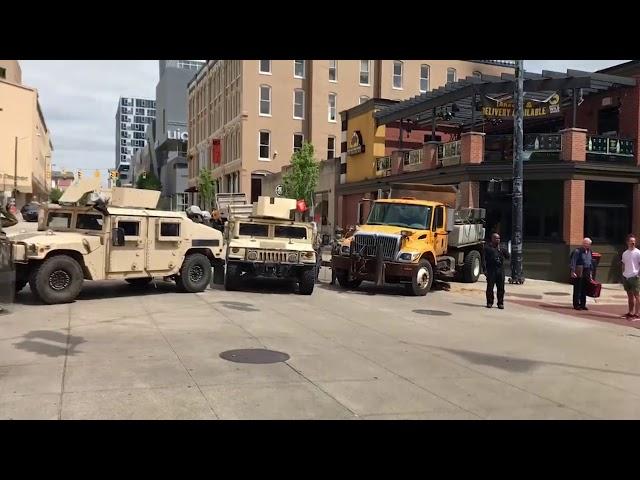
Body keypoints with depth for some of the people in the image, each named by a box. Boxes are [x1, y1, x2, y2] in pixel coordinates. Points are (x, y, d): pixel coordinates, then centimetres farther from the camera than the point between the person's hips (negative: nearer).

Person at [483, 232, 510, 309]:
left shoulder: (502, 248, 16)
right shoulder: (487, 247, 5)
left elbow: (508, 256, 8)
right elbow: (484, 259, 0)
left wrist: (501, 250, -6)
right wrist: (485, 269, -8)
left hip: (500, 270, 3)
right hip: (491, 270, -3)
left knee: (501, 288, 2)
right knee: (490, 287, -1)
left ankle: (500, 303, 10)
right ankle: (489, 302, 9)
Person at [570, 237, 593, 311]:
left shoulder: (589, 251, 13)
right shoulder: (578, 251, -9)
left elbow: (591, 262, 20)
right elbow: (573, 262, -14)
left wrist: (591, 272, 17)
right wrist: (573, 272, -21)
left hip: (586, 273, 7)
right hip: (579, 273, -7)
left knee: (584, 290, 9)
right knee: (577, 289, -1)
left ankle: (583, 304, 17)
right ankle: (576, 305, 6)